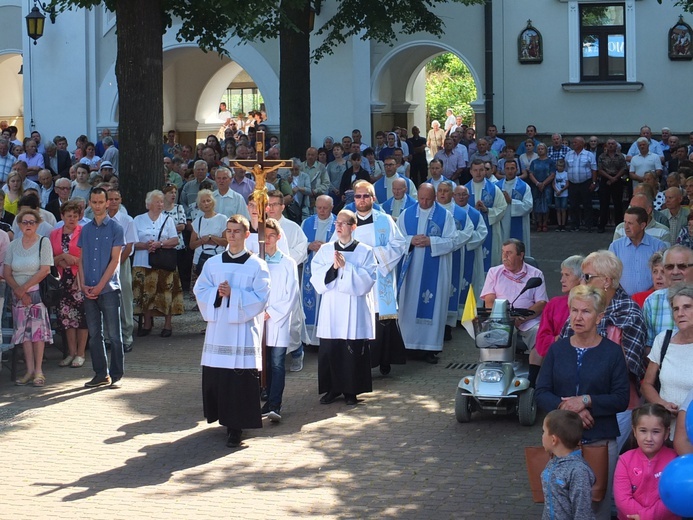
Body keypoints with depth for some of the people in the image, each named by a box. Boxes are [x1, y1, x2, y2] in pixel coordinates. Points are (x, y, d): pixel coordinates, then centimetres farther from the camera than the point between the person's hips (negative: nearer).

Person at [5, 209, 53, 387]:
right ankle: (30, 370, 4)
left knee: (37, 329, -7)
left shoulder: (43, 242, -3)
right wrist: (18, 291, -9)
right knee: (23, 331, 1)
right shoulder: (13, 245, 9)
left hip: (37, 292, -4)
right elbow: (6, 272, 5)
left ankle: (38, 371, -4)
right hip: (18, 294, 4)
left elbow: (45, 270, -11)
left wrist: (25, 288, -13)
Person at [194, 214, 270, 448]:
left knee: (240, 378, -6)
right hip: (217, 327, 4)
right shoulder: (213, 263, 10)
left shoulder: (257, 265, -1)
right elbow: (200, 290, 7)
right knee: (215, 376, 4)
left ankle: (236, 426, -1)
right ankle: (222, 417, 20)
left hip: (243, 328, -4)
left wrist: (233, 294, -17)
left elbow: (261, 297, -8)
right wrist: (217, 293, -12)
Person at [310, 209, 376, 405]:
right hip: (331, 308, 2)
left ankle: (351, 391, 10)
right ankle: (332, 388, 13)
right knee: (329, 350, 0)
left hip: (355, 310, -2)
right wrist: (333, 267, -15)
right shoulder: (325, 250, 9)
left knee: (354, 351, -2)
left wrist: (346, 267, -16)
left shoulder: (365, 251, 2)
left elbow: (367, 281, -9)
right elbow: (317, 279, 1)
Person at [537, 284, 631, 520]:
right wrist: (569, 409, -14)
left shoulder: (612, 352, 0)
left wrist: (586, 401, -17)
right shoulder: (557, 350, 7)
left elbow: (621, 399, -5)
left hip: (600, 442, -2)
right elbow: (541, 393, 2)